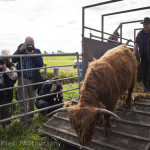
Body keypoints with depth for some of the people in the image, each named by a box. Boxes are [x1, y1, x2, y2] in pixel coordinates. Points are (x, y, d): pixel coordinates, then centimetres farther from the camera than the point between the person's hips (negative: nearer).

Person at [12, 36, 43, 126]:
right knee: (23, 102, 3)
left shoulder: (37, 51, 1)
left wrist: (33, 54, -19)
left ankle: (30, 120, 33)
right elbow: (13, 60, -8)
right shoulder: (20, 48, 1)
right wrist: (21, 50, -18)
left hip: (33, 80, 1)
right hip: (22, 79, -1)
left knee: (32, 102, 14)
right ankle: (24, 122, 19)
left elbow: (41, 64, -10)